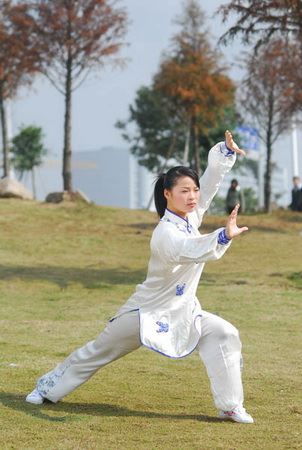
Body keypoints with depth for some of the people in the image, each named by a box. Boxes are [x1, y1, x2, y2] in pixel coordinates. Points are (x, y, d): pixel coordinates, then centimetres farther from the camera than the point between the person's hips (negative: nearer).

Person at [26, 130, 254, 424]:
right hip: (148, 311, -6)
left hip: (183, 312, 6)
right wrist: (224, 236, -68)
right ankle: (48, 387, 30)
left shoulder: (192, 214, -7)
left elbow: (212, 178, -11)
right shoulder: (165, 233, -30)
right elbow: (194, 251, -51)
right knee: (99, 351, 9)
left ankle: (230, 406, -6)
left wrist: (226, 150, -29)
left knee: (223, 334, -15)